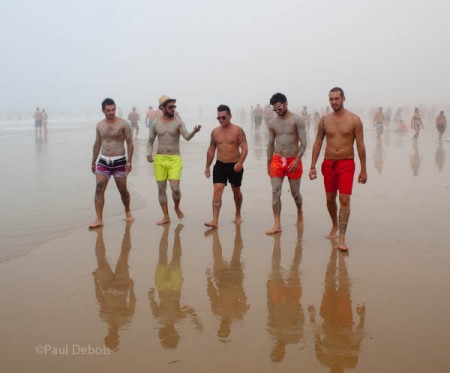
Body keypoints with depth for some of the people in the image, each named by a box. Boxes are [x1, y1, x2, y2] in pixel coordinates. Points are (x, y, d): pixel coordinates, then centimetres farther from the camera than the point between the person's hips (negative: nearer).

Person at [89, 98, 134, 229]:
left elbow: (129, 143, -4)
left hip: (119, 161, -3)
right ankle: (99, 219, -8)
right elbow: (97, 144, 17)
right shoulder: (100, 125, 7)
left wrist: (129, 161, -11)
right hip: (103, 161, 3)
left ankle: (128, 212, 33)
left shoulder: (123, 124, -5)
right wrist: (93, 161, 17)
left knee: (123, 190, 7)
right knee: (99, 189, -9)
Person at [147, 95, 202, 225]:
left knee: (175, 188, -10)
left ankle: (177, 208, 21)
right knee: (161, 188, 4)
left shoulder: (178, 122, -2)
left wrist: (194, 132, -36)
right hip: (159, 159, 2)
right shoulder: (156, 124, 5)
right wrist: (149, 154, -5)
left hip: (175, 159, -2)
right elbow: (150, 141, 12)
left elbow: (187, 137, -15)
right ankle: (166, 216, 16)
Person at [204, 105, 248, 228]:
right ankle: (215, 220, -16)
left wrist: (240, 163, -26)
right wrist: (207, 167, 13)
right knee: (217, 191, -11)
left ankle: (238, 215, 36)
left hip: (235, 166, -2)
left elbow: (244, 148, -12)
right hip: (220, 165, 2)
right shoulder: (215, 132, 5)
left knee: (236, 191, 14)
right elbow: (211, 150, 14)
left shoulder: (238, 130, -7)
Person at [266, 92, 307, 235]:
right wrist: (268, 163, 12)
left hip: (293, 160, -3)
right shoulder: (273, 123, 5)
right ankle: (277, 224, -4)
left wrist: (297, 160, -20)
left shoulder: (297, 120, -7)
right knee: (275, 192, -6)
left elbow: (303, 143, -10)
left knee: (295, 192, 10)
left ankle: (300, 213, 39)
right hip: (277, 160, 3)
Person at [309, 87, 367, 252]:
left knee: (344, 199, -12)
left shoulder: (354, 120, -5)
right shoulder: (324, 120, 4)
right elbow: (317, 143, 8)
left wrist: (363, 170, -4)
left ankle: (341, 238, -11)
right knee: (330, 199, 13)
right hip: (328, 163, 3)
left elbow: (360, 146, -3)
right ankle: (335, 225, 39)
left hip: (346, 164, -3)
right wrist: (312, 167, 3)